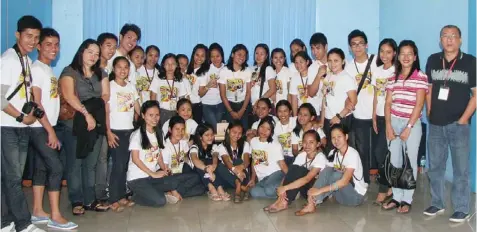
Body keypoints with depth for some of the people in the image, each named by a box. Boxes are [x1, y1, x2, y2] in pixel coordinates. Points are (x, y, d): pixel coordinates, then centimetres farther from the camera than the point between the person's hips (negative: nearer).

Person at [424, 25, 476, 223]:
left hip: (458, 124, -4)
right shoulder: (433, 60, 7)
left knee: (461, 168, 2)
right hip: (435, 124, 4)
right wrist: (430, 114, 8)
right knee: (435, 166, 11)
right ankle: (437, 203, 25)